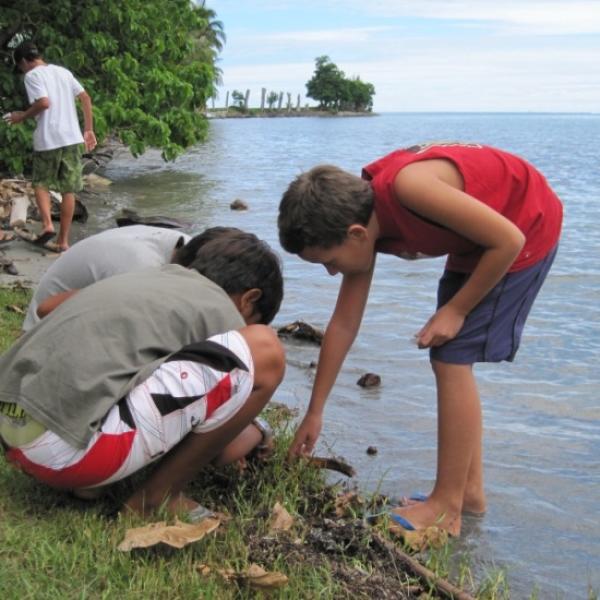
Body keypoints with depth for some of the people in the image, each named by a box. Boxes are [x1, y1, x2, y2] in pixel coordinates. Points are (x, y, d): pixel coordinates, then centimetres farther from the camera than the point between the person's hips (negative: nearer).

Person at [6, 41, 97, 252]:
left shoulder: (32, 75, -4)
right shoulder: (63, 71, 16)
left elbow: (44, 102, -18)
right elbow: (85, 98, 11)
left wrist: (22, 116, -2)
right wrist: (89, 130, 12)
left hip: (47, 139, -5)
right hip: (72, 137, 5)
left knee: (40, 183, 14)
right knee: (68, 189, 6)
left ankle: (47, 224, -8)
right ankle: (63, 240, 8)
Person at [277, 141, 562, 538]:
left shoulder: (408, 186, -34)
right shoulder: (359, 219, -7)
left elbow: (508, 240, -26)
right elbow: (344, 325, 0)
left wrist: (456, 309, -16)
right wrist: (315, 413, 5)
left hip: (525, 230, -8)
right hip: (475, 241, 8)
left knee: (452, 361, -11)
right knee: (451, 362, 11)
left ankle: (447, 507, -2)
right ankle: (471, 490, 22)